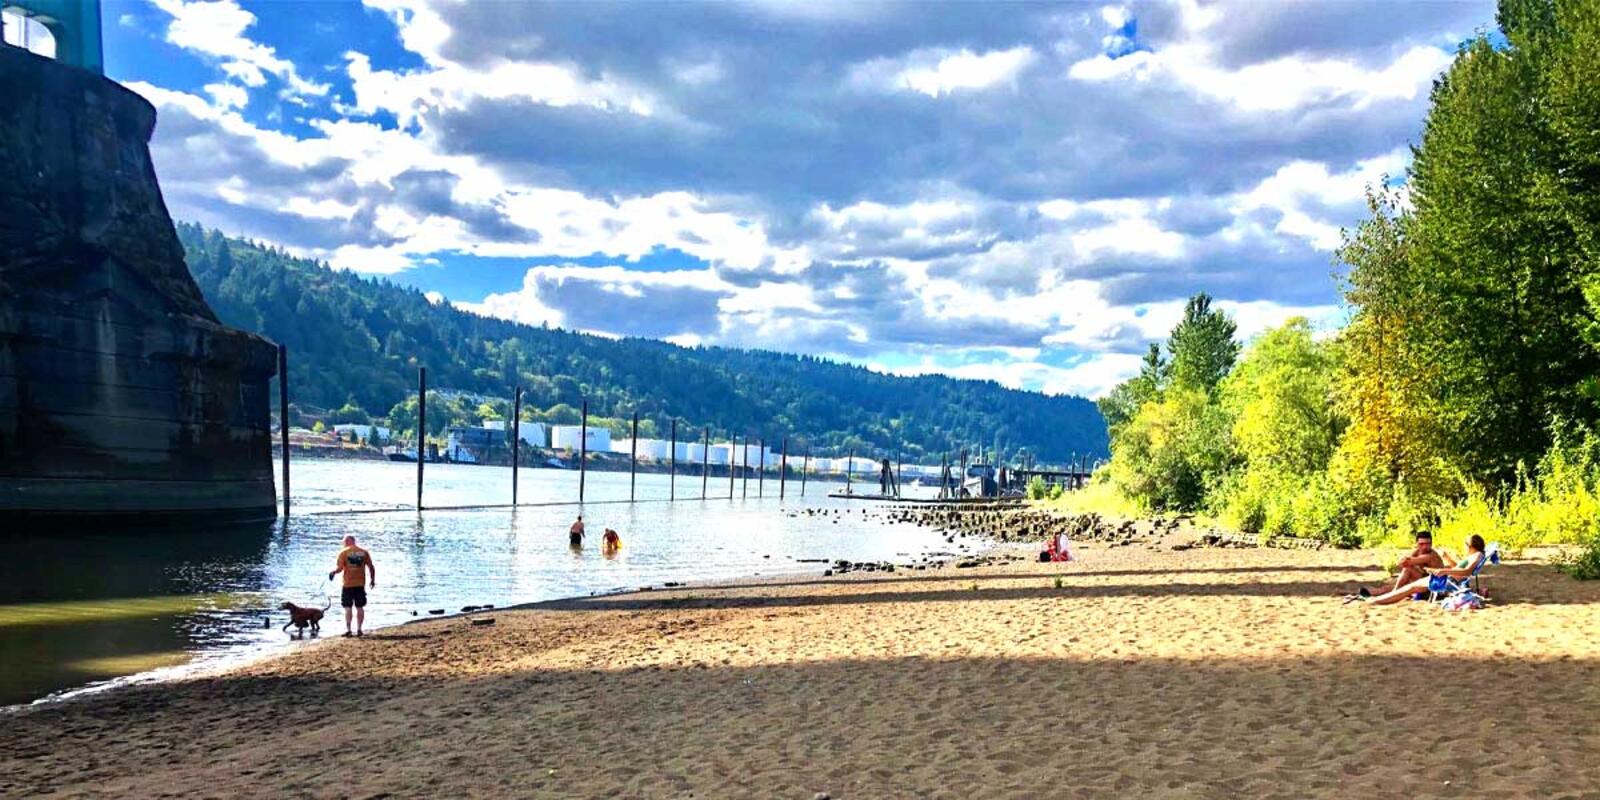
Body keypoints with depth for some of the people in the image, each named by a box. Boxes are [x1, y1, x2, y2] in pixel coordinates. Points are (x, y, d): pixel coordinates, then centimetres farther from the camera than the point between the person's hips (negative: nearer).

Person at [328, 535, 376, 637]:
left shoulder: (344, 552, -5)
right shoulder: (364, 552, 5)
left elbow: (339, 568, -11)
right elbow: (371, 567, 5)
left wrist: (332, 573, 9)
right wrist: (372, 580, 16)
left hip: (348, 584, -3)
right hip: (360, 584, 3)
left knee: (348, 607, 3)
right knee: (360, 607, 8)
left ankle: (348, 629, 0)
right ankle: (359, 629, 8)